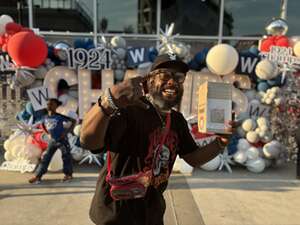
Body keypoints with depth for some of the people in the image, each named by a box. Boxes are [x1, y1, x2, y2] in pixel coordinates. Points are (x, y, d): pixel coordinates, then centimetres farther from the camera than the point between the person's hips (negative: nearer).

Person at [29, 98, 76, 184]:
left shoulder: (60, 117, -13)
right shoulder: (46, 118, 4)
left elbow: (73, 121, -12)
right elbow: (43, 125, 26)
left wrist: (66, 132, -13)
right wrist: (48, 133, 13)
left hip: (62, 140, -5)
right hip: (52, 140, 5)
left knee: (66, 157, 2)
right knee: (46, 157, 3)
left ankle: (68, 174, 15)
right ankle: (37, 176, 5)